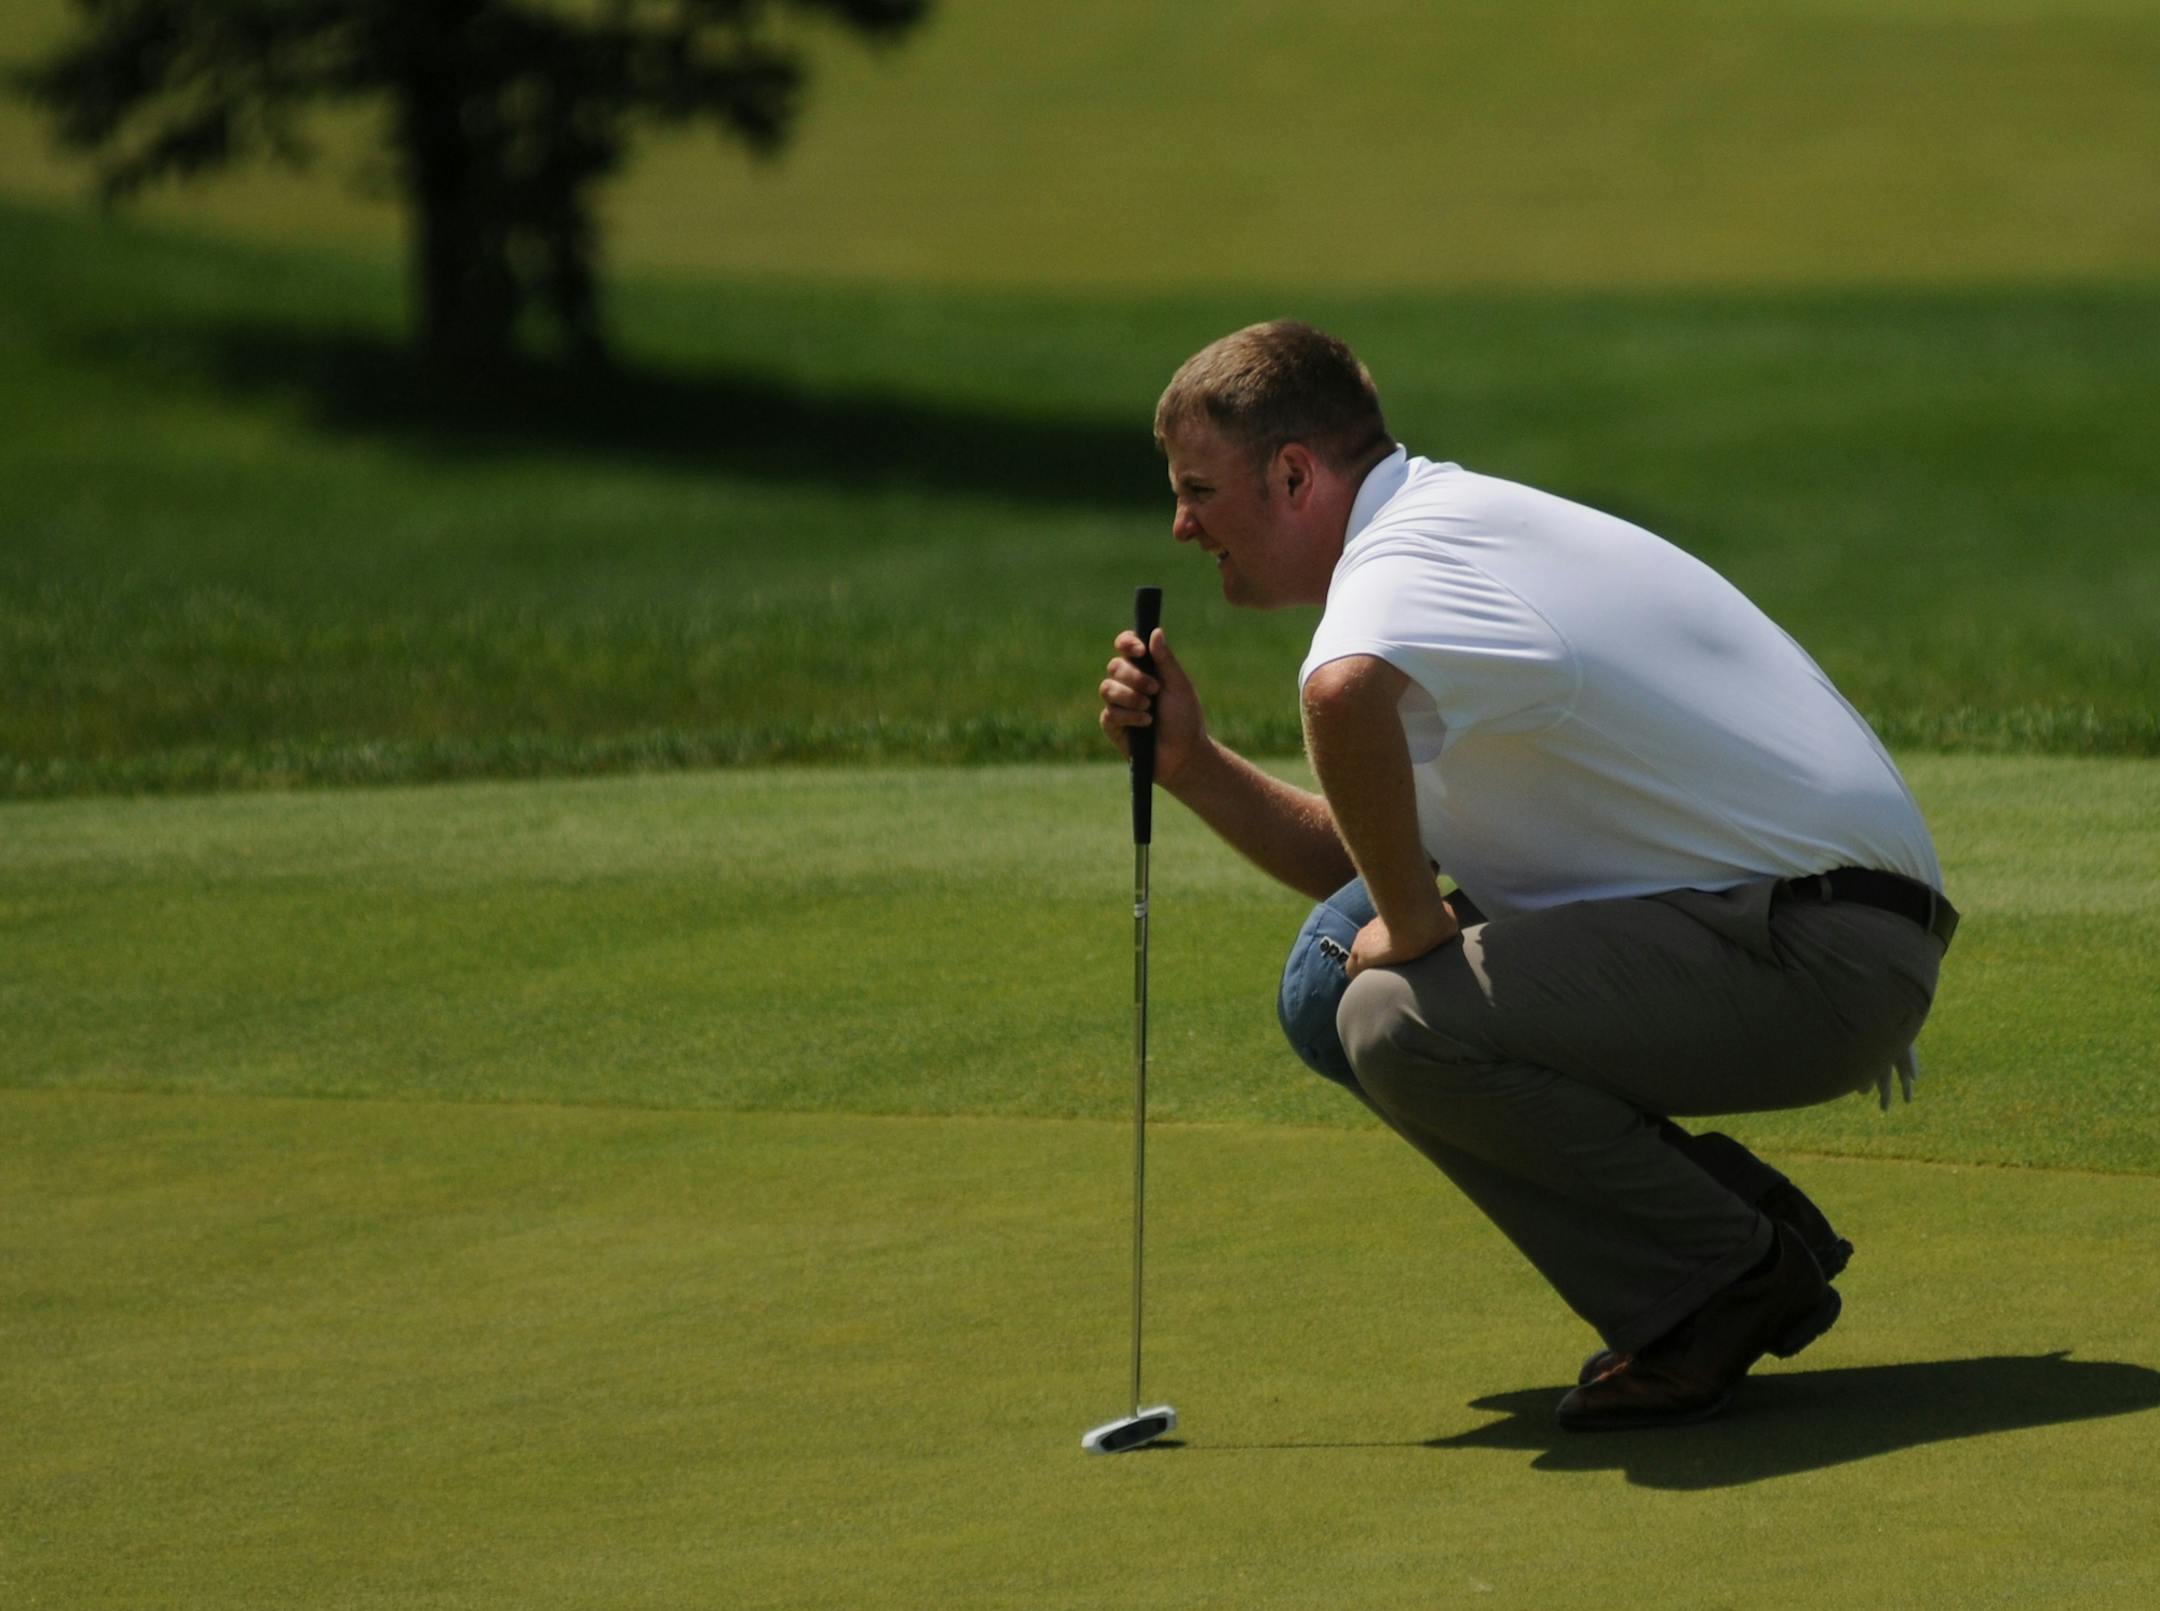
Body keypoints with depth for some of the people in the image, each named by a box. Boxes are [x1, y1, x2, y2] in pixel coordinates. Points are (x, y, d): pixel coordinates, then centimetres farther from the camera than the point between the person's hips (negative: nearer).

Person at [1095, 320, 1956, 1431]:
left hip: (1822, 958, -11)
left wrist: (1414, 926, -27)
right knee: (1336, 975, 12)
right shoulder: (1449, 531, 17)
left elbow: (1343, 694, -43)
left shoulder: (1399, 564, -17)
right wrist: (1191, 764, 9)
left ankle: (1728, 1284, -9)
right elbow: (1376, 865, 21)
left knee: (1400, 1019, -26)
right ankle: (1738, 1226, 13)